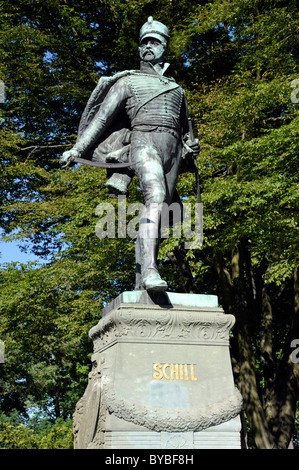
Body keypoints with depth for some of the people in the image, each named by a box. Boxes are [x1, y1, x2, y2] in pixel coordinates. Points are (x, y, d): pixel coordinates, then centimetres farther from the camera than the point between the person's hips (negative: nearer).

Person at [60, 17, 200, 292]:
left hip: (173, 151, 4)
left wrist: (191, 145, 11)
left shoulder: (177, 89, 33)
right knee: (156, 198, -30)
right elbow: (102, 117, 13)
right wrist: (77, 149, 3)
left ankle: (140, 285, -10)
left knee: (156, 216, -7)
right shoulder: (128, 81, 20)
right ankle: (149, 270, -42)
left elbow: (185, 128, 34)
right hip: (144, 140, -4)